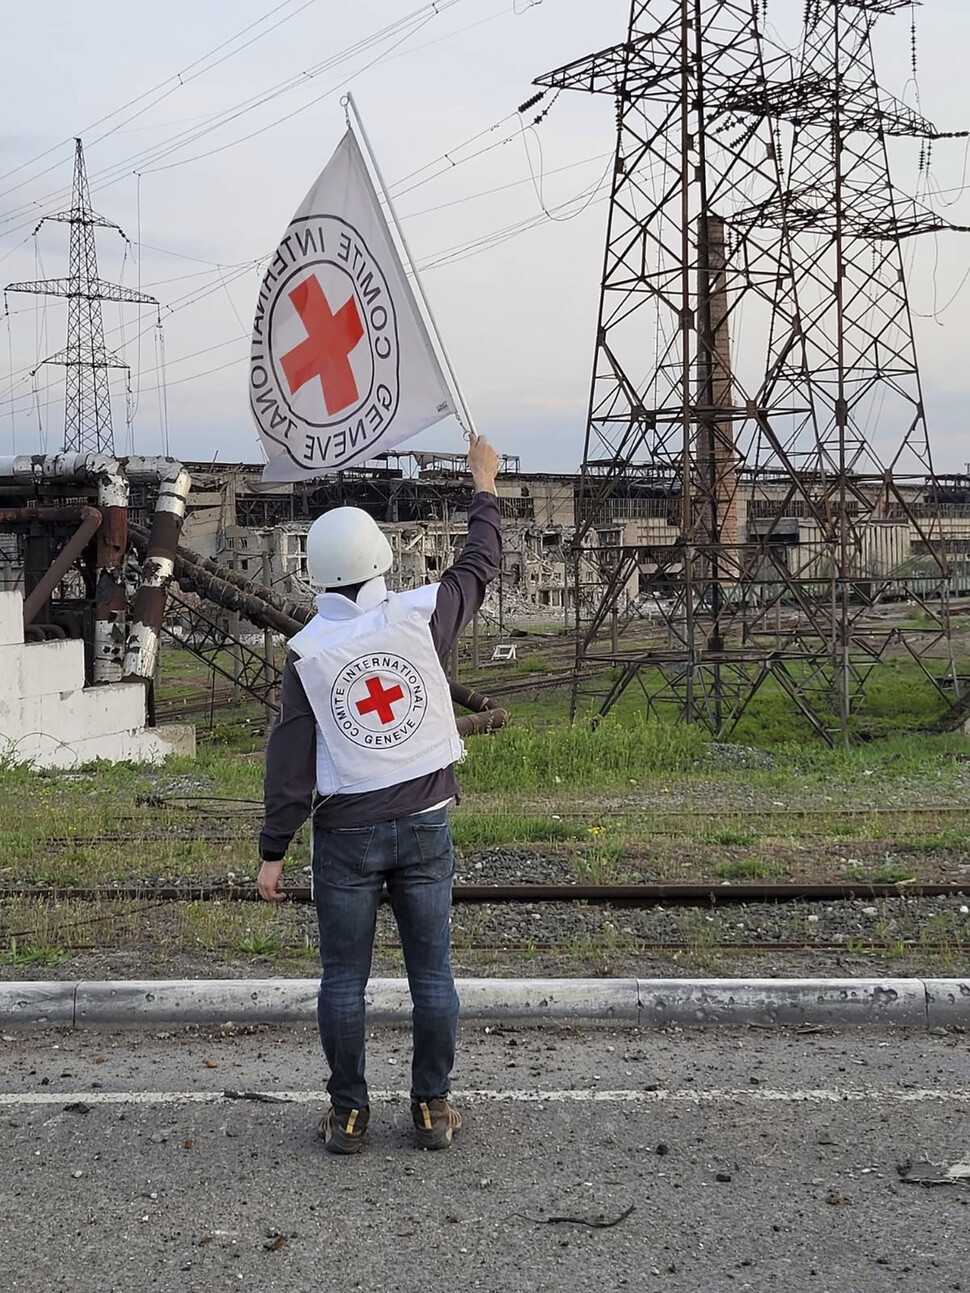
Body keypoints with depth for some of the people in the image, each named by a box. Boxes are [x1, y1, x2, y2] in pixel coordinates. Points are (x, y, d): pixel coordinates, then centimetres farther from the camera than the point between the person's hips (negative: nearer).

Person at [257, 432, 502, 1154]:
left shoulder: (307, 651, -7)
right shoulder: (419, 616, -8)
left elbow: (290, 760, -7)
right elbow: (479, 567, 11)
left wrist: (274, 852, 0)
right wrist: (485, 487, 26)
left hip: (346, 834, -1)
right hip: (425, 823, 1)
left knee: (344, 977, 9)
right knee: (432, 972, 9)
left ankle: (348, 1114, 16)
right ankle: (434, 1108, 17)